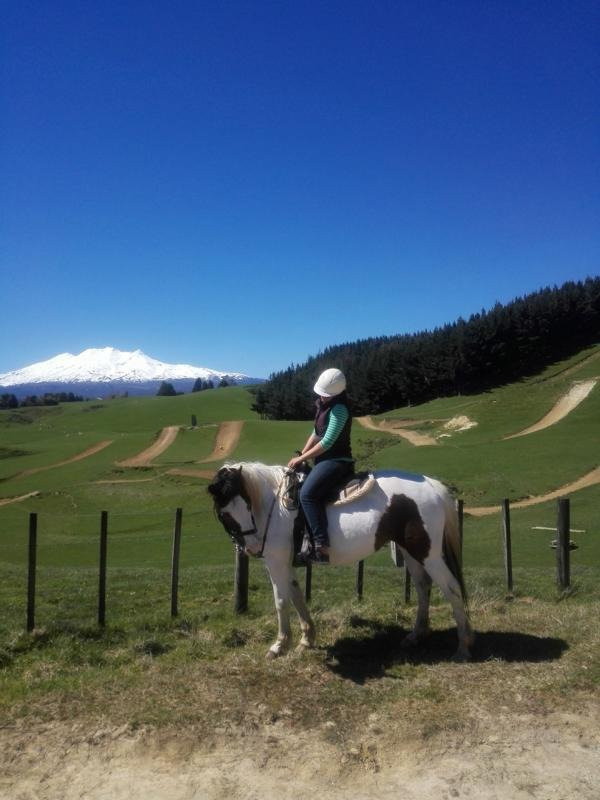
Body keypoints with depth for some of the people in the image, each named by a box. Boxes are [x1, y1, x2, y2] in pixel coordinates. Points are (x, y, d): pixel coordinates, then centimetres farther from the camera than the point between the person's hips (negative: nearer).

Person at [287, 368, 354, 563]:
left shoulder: (339, 409, -15)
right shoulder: (324, 405, 14)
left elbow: (327, 442, -19)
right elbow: (316, 434, 19)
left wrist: (301, 459, -13)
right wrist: (301, 455, 7)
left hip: (337, 462, -10)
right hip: (325, 460, 10)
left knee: (307, 494, -27)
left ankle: (322, 547, -30)